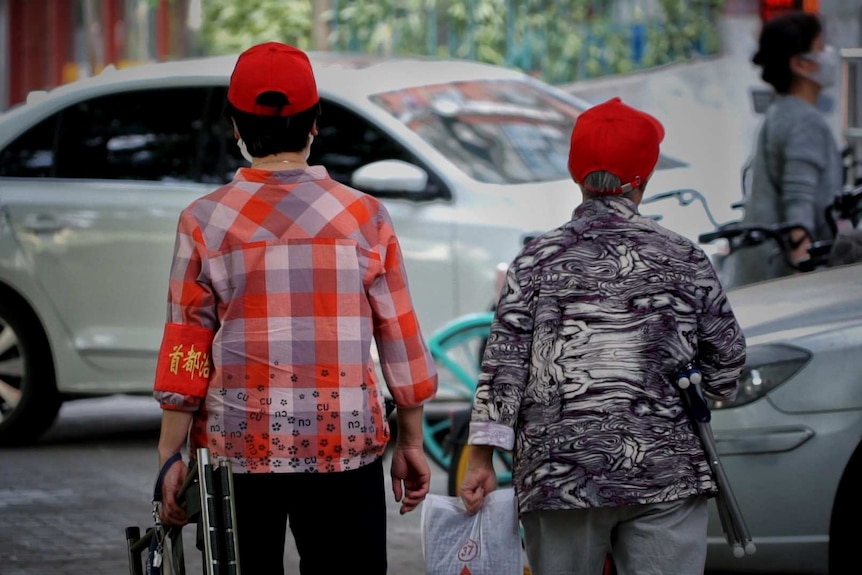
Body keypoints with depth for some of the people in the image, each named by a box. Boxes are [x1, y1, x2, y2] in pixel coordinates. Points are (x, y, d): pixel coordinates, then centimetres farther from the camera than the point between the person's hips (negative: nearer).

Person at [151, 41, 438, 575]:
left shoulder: (205, 220, -2)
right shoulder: (365, 216, 1)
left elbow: (186, 346, -2)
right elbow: (400, 337, 3)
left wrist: (171, 456, 2)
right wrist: (412, 442, 12)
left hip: (238, 446, 0)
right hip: (346, 444, 0)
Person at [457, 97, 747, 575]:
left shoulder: (537, 261, 0)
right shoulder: (685, 260, 3)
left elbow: (504, 362, -4)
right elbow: (727, 357, 10)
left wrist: (480, 459, -3)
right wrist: (703, 396, 32)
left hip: (557, 477, 0)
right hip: (667, 479, 0)